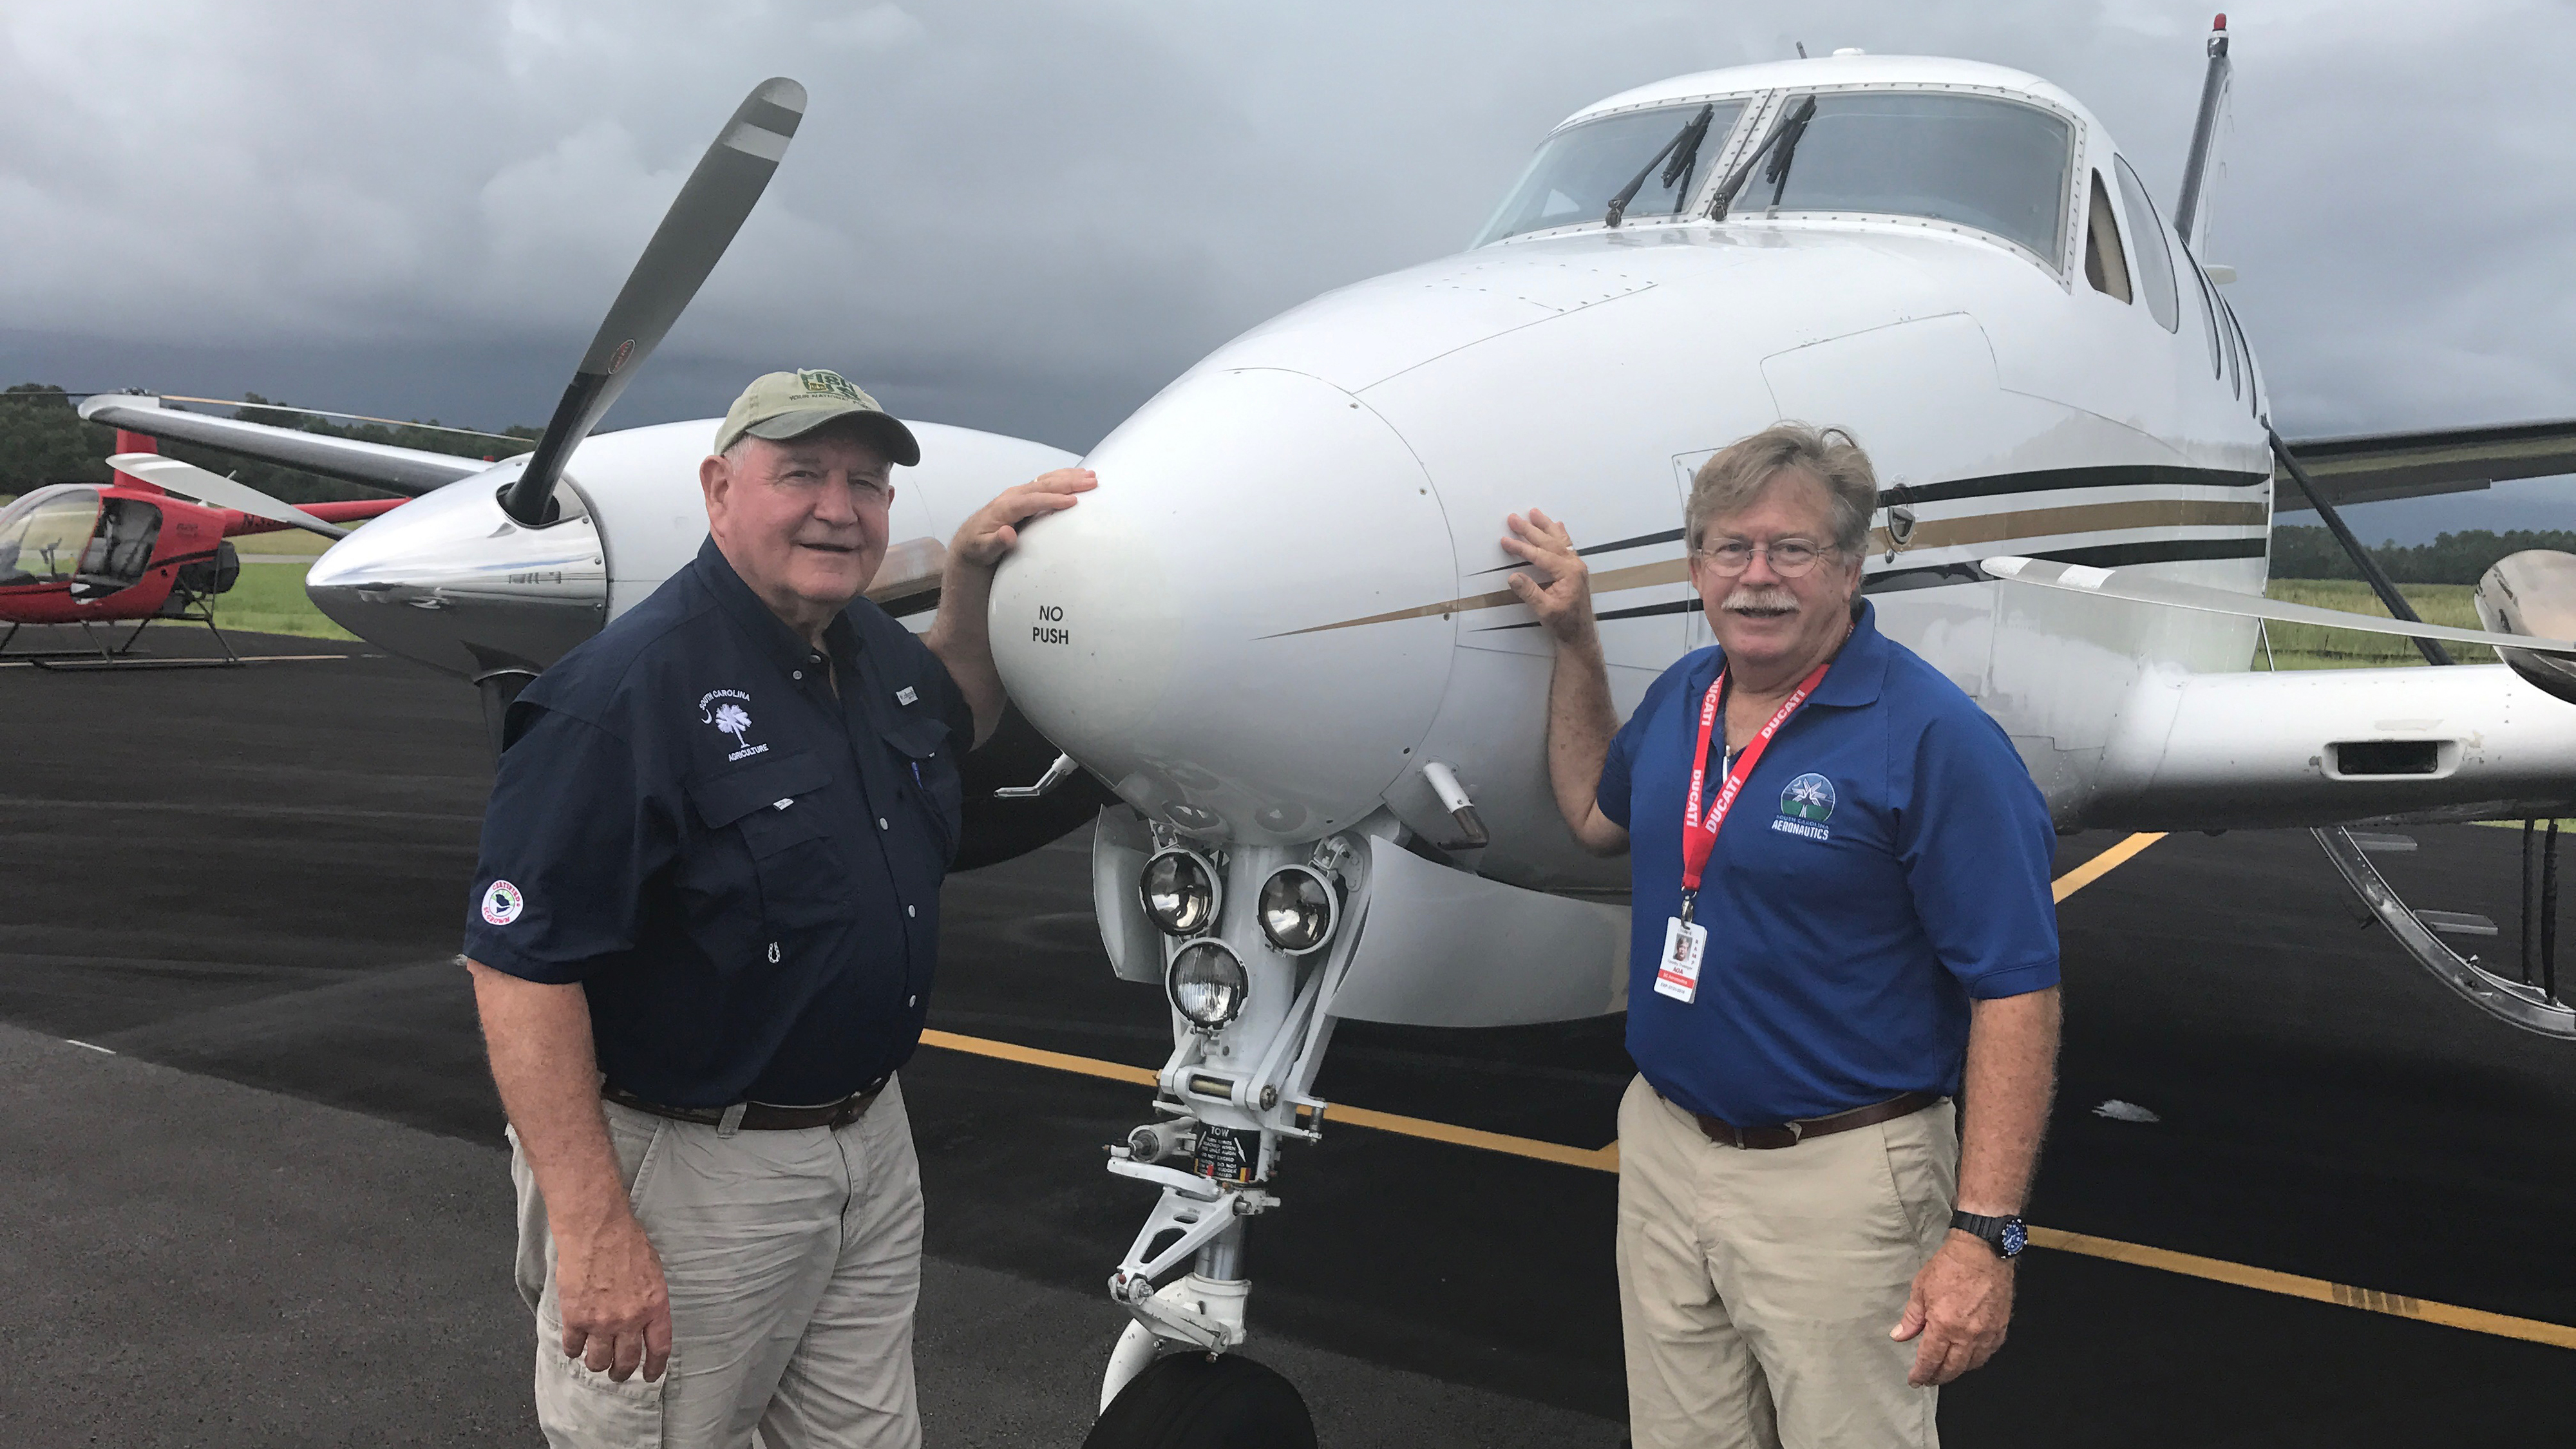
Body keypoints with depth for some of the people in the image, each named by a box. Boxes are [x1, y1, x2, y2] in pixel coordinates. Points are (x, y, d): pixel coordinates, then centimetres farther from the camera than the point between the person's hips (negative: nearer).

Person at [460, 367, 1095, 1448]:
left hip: (871, 1144, 8)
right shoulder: (626, 689, -22)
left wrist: (971, 571, 8)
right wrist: (592, 1227, -25)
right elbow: (520, 965, -24)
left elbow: (956, 719, 27)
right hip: (686, 1174, -7)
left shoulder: (873, 645, 3)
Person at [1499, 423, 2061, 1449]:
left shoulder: (1932, 738, -18)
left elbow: (2016, 993, -18)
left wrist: (1984, 1237, -22)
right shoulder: (1682, 697, 4)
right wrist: (1574, 637, 14)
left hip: (1837, 1179, -6)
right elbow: (1595, 815, 23)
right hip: (1662, 1150, 7)